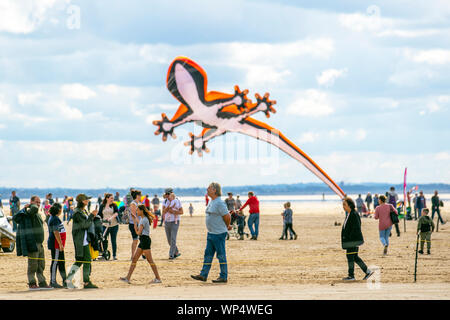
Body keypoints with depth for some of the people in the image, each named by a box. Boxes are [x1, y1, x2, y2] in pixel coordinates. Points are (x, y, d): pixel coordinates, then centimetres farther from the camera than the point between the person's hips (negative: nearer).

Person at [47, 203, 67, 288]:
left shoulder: (53, 218, 17)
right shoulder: (55, 219, -15)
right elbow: (56, 232, -21)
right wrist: (60, 244, -21)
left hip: (58, 244, 11)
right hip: (55, 244, -11)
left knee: (61, 262, 13)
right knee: (55, 262, -7)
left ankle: (65, 281, 18)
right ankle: (53, 282, -4)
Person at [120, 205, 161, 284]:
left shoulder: (144, 220, -14)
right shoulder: (142, 219, 16)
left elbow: (138, 232, -16)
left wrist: (135, 222, 0)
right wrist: (135, 220, 16)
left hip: (145, 240, -10)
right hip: (142, 241, 10)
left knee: (149, 260, -6)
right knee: (134, 259, 7)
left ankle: (158, 278, -1)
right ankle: (127, 278, 6)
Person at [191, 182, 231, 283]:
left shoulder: (219, 203, -19)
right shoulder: (211, 201, 12)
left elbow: (227, 216, -18)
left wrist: (227, 227, -1)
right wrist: (227, 226, 18)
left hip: (219, 233, -10)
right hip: (210, 233, 10)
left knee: (221, 255, -2)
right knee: (208, 254, 11)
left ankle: (223, 277, 4)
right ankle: (203, 275, 16)